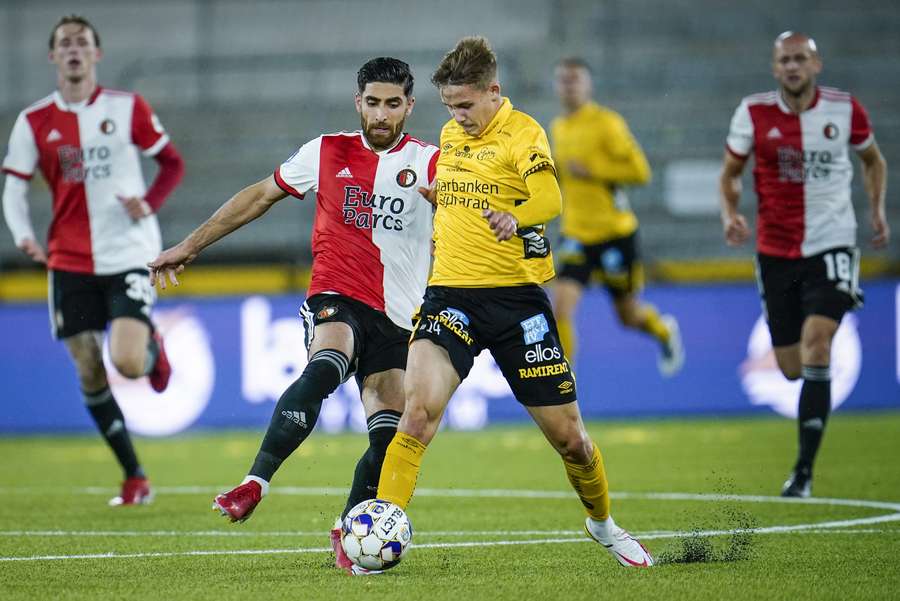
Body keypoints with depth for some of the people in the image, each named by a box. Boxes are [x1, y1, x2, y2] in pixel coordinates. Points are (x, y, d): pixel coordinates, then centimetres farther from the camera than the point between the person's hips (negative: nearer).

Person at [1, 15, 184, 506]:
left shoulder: (127, 108, 0)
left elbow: (172, 163, 7)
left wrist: (150, 203, -11)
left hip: (128, 256, -2)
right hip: (69, 261, 2)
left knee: (128, 363, -18)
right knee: (89, 372, 1)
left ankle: (153, 347, 21)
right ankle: (134, 478, 14)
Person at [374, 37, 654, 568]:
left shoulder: (522, 132, -8)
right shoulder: (451, 134, 11)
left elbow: (549, 199, -28)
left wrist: (514, 217, -46)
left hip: (516, 296, -3)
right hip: (451, 292, 3)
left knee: (567, 432, 6)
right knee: (420, 406, -21)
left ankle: (603, 523, 33)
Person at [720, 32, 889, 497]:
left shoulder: (844, 109, -3)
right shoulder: (754, 112, -4)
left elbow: (873, 159, 16)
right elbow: (731, 171, 7)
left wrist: (877, 209, 5)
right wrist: (730, 214, -11)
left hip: (831, 245, -2)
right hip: (776, 250, 2)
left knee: (816, 342, -20)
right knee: (791, 367, 5)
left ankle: (804, 470, -18)